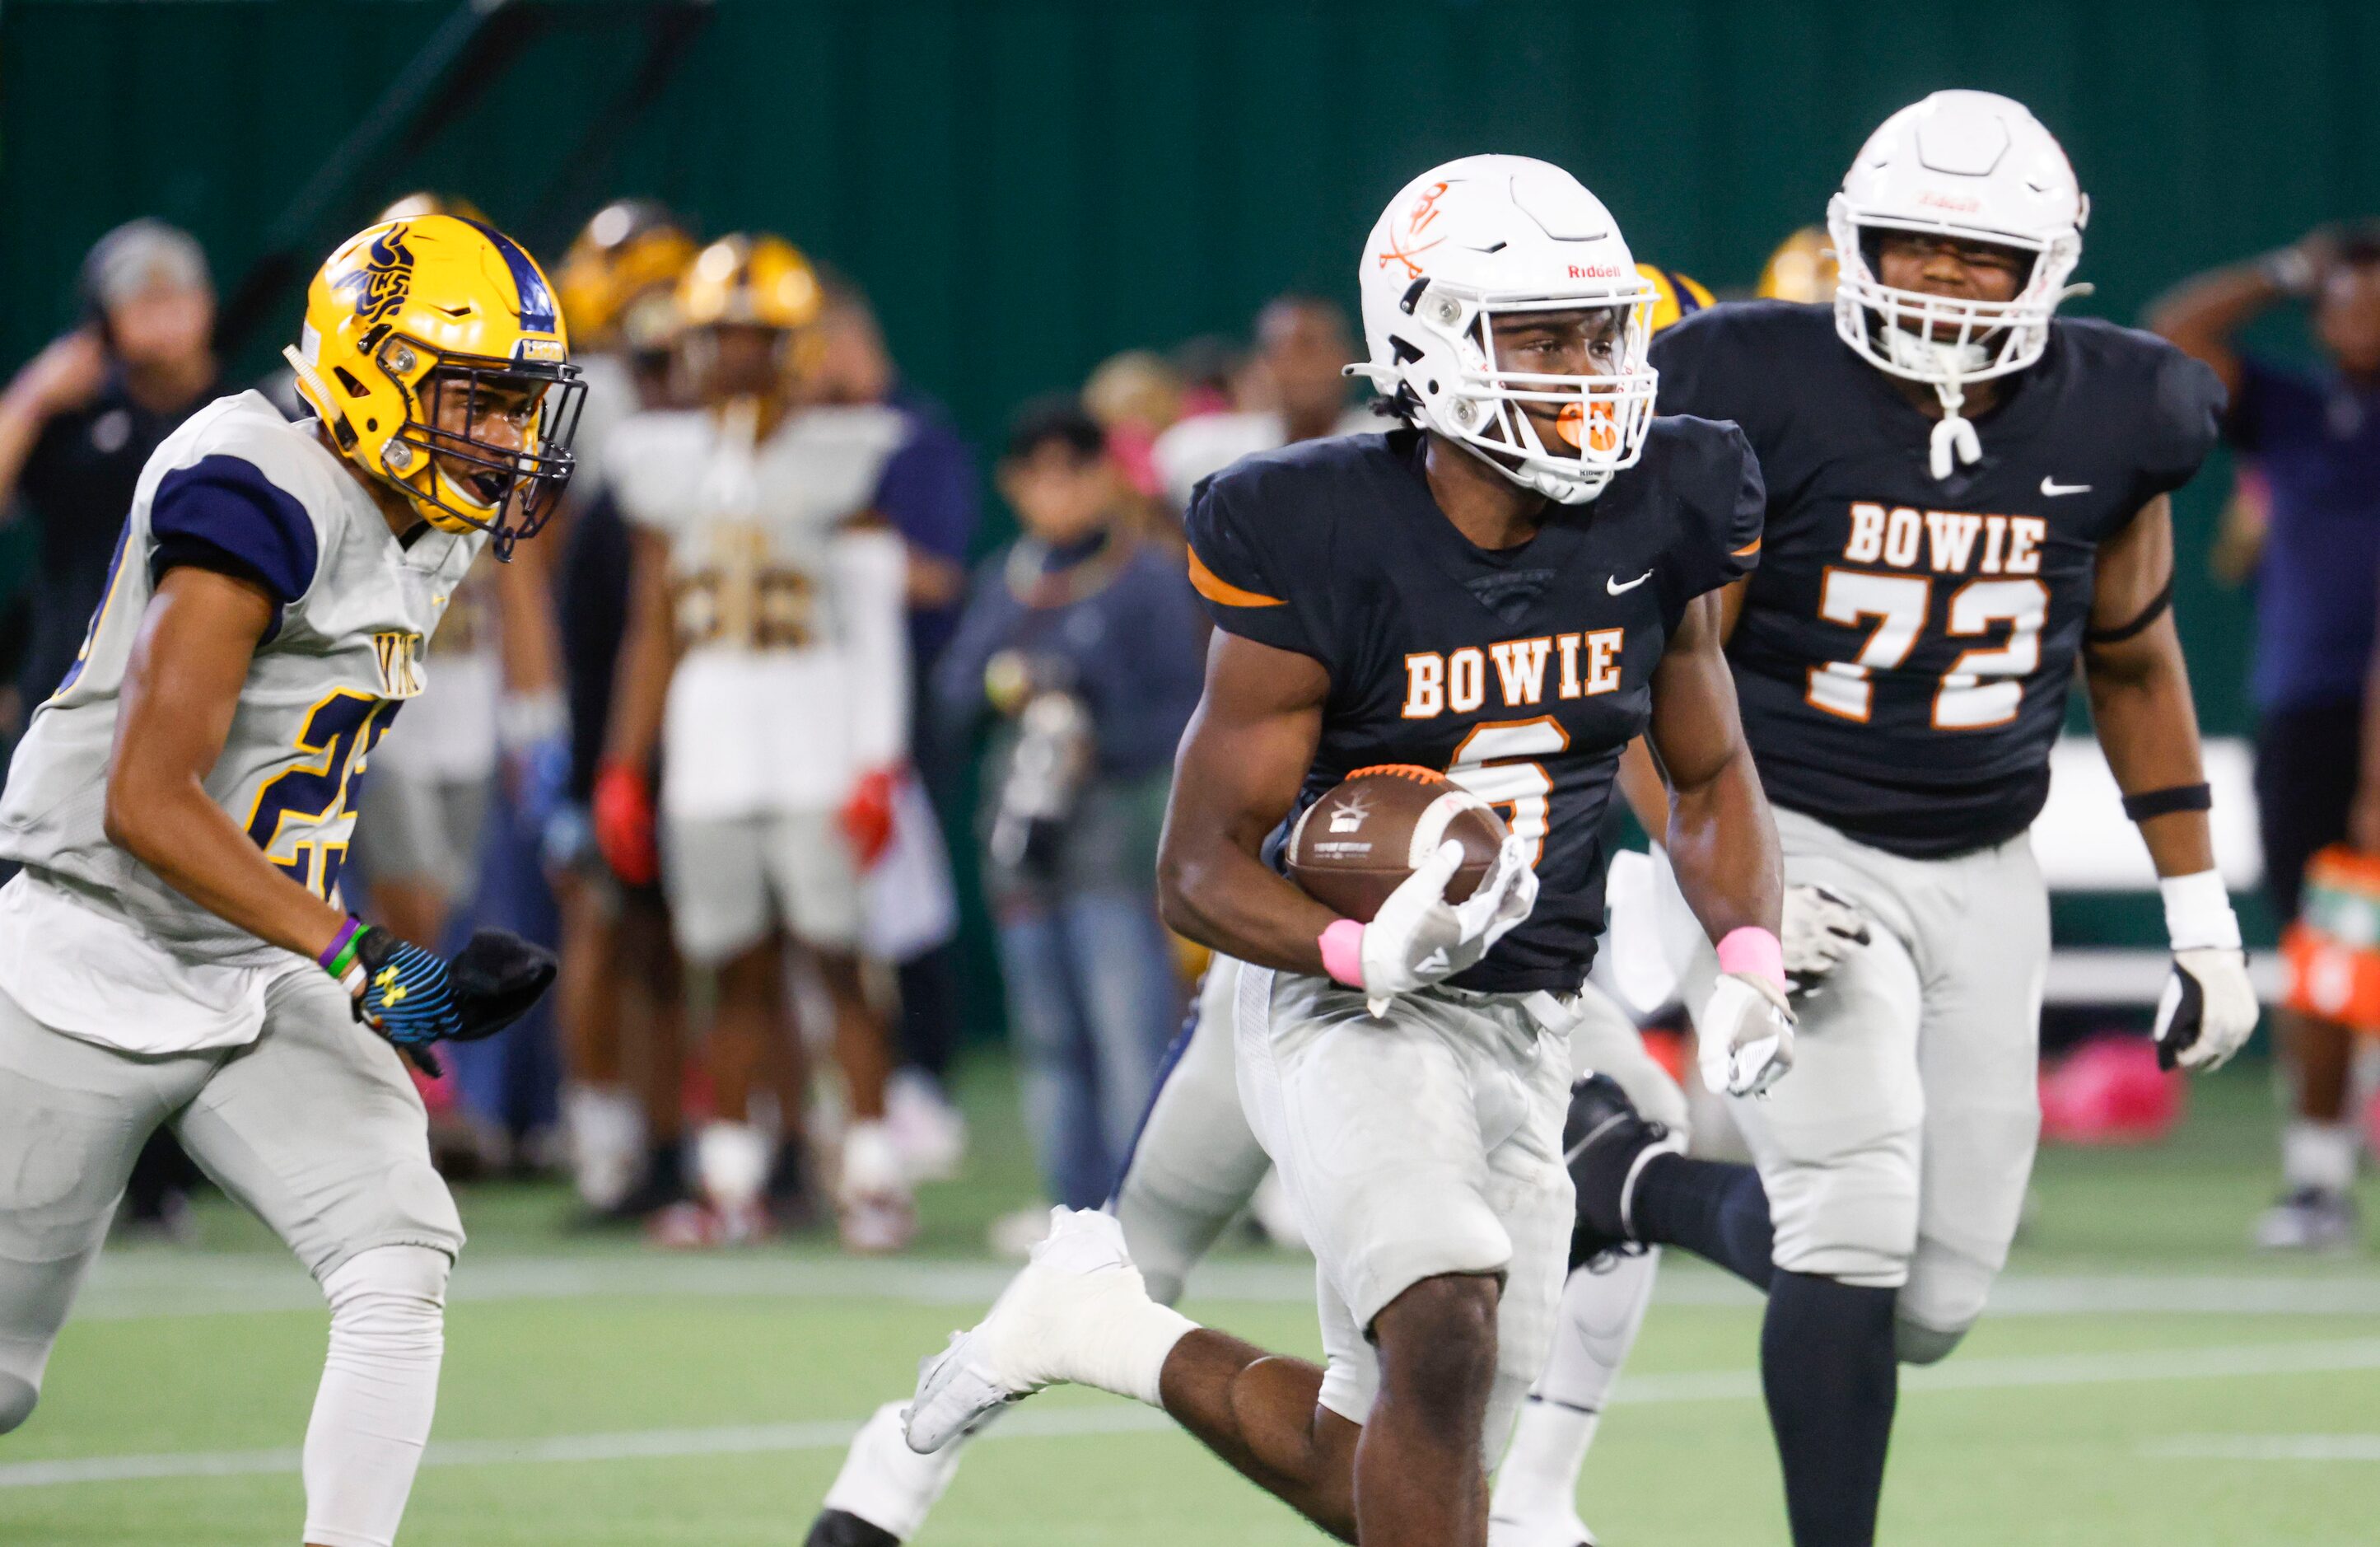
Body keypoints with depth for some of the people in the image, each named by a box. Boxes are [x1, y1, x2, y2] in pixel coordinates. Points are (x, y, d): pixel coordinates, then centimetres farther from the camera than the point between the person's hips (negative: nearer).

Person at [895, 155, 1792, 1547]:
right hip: (1347, 1009, -6)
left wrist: (1750, 962, -5)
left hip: (1528, 1035, 6)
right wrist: (1364, 954, -31)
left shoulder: (1654, 525, -2)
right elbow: (1202, 867, -11)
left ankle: (1107, 1330, 32)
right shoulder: (1323, 548, -16)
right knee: (1447, 1334, -30)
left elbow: (1711, 778, 14)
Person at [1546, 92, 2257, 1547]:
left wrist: (2202, 912, 13)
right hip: (1796, 850, -4)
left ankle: (1639, 1181, 27)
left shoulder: (2103, 423, -2)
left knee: (1935, 1303, 3)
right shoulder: (1766, 403, -14)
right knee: (1855, 1233, -20)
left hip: (1985, 879, 4)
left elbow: (2134, 665, 13)